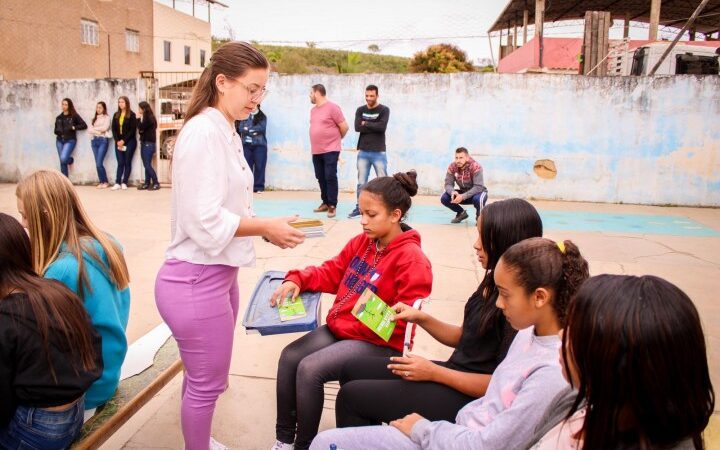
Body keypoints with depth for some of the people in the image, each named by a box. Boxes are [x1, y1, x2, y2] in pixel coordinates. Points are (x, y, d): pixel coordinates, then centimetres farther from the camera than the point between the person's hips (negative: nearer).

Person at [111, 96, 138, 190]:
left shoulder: (132, 115, -3)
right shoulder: (116, 115, 12)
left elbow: (133, 130, -9)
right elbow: (114, 129, 8)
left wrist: (124, 140, -14)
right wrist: (117, 141, -6)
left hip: (129, 142, -4)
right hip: (118, 142, 4)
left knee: (127, 162, 2)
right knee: (120, 163, 1)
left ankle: (124, 183, 5)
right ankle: (117, 183, -2)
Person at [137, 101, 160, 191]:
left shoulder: (149, 117, -12)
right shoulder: (146, 117, 15)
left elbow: (141, 128, -17)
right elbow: (141, 129, 16)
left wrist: (139, 119, -5)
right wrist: (140, 130, -6)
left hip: (148, 144, -9)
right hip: (144, 143, 9)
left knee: (148, 165, -8)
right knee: (146, 165, 9)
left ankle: (156, 183, -3)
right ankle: (147, 183, 12)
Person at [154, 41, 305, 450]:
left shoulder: (225, 132, 11)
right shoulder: (204, 132, -19)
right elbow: (204, 220, -24)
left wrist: (265, 227, 1)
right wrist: (265, 227, -15)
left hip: (218, 274, 9)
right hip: (197, 281, -9)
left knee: (203, 378, 24)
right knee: (208, 384, 8)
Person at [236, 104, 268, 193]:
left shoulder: (262, 117, 6)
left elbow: (261, 128, -10)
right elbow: (241, 128, -2)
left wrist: (247, 129, -8)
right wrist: (253, 131, -13)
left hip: (259, 144, -1)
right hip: (247, 144, 2)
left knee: (259, 165, -3)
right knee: (247, 165, 0)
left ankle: (259, 187, 1)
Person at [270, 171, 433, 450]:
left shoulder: (412, 260, -17)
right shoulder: (361, 242, 6)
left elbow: (403, 320, -19)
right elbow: (332, 273, 15)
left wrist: (349, 326, -21)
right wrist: (297, 280, -4)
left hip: (380, 343, -8)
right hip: (340, 329, 8)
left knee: (309, 369, -22)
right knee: (289, 357, -9)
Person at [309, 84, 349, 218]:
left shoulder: (332, 107, -9)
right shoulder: (313, 110, 12)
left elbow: (344, 127, -7)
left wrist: (336, 138, 6)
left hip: (330, 150, -7)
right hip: (316, 151, 7)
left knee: (330, 177, -7)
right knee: (321, 177, 10)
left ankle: (332, 205, -3)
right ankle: (325, 203, 20)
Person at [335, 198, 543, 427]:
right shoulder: (493, 283, 6)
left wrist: (434, 373, -18)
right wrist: (421, 318, 2)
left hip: (470, 397, -9)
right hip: (455, 370, 9)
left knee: (352, 395, -8)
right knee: (352, 371, 9)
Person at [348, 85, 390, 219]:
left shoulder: (384, 110, 0)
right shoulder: (360, 110, 8)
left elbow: (382, 127, -16)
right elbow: (357, 127, -7)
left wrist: (366, 123, -7)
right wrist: (374, 126, -10)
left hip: (379, 153, -2)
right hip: (363, 152, 3)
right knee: (361, 182, 6)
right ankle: (359, 208, 15)